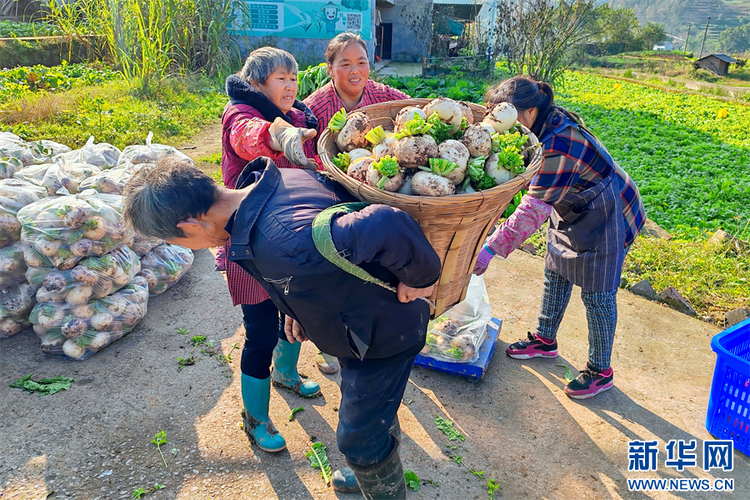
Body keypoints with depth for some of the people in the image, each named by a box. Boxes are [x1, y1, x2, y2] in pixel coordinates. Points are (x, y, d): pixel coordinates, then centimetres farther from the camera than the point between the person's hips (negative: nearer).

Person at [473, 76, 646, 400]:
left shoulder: (558, 145, -36)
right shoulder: (544, 125, -9)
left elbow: (535, 207, -41)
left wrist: (491, 248, -44)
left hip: (605, 217, -9)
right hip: (571, 210, 9)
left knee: (597, 294, 3)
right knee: (555, 276, 18)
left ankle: (600, 371, 22)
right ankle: (545, 340, 39)